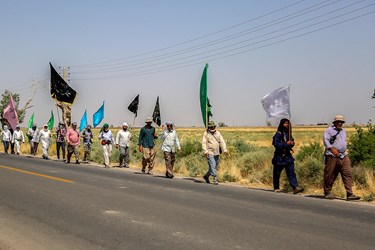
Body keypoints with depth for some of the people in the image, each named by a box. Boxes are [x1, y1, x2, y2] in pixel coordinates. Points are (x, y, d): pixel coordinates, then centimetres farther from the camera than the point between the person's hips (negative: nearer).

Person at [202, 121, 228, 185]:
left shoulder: (218, 133, 9)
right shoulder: (206, 133, -1)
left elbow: (222, 141, 2)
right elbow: (204, 143, -7)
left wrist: (225, 150, -12)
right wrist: (205, 151, -21)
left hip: (217, 153, 5)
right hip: (210, 153, -5)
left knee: (215, 167, 11)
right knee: (212, 166, -12)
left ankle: (206, 176, 31)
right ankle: (215, 180, -8)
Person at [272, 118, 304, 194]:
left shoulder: (288, 133, 11)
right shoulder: (278, 134, -12)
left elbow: (291, 142, 22)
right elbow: (276, 144, -22)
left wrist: (292, 143, -2)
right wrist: (286, 144, -24)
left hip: (288, 156, 6)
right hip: (279, 157, -6)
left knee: (291, 172, -5)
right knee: (277, 173, 7)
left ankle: (295, 187, -13)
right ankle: (276, 188, 21)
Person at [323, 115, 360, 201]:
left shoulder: (343, 131, 22)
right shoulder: (329, 130, 0)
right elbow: (326, 140, -13)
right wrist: (332, 149, -26)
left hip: (343, 157, 6)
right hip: (332, 157, -6)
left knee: (347, 174, -7)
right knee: (330, 175, 0)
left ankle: (350, 194, -11)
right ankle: (327, 193, 15)